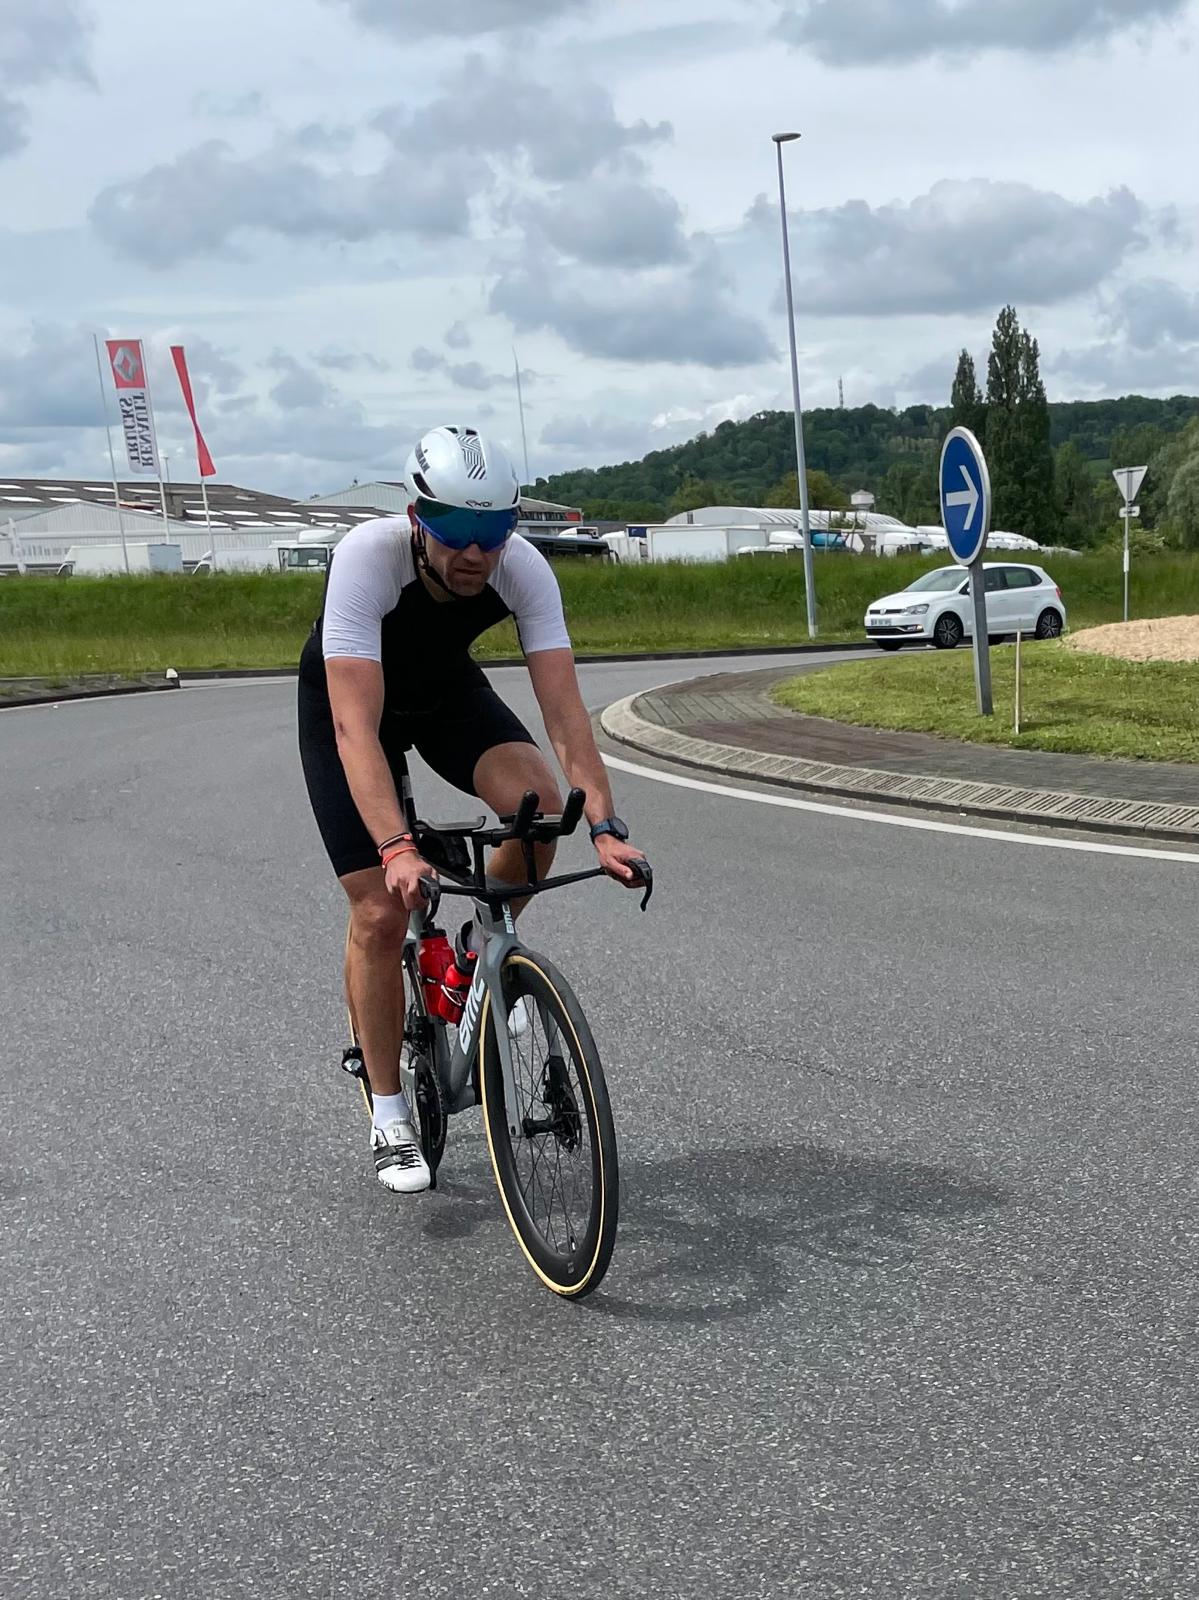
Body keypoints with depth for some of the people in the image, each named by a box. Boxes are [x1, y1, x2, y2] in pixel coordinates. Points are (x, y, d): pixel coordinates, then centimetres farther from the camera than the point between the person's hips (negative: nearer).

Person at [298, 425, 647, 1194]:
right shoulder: (367, 556, -39)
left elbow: (564, 708, -32)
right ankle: (390, 1117, 8)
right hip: (348, 699, -3)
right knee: (380, 913, -9)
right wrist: (397, 849, -56)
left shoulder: (523, 568, -29)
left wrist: (606, 826, -44)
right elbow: (357, 728, -45)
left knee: (537, 799, -28)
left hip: (447, 688, 3)